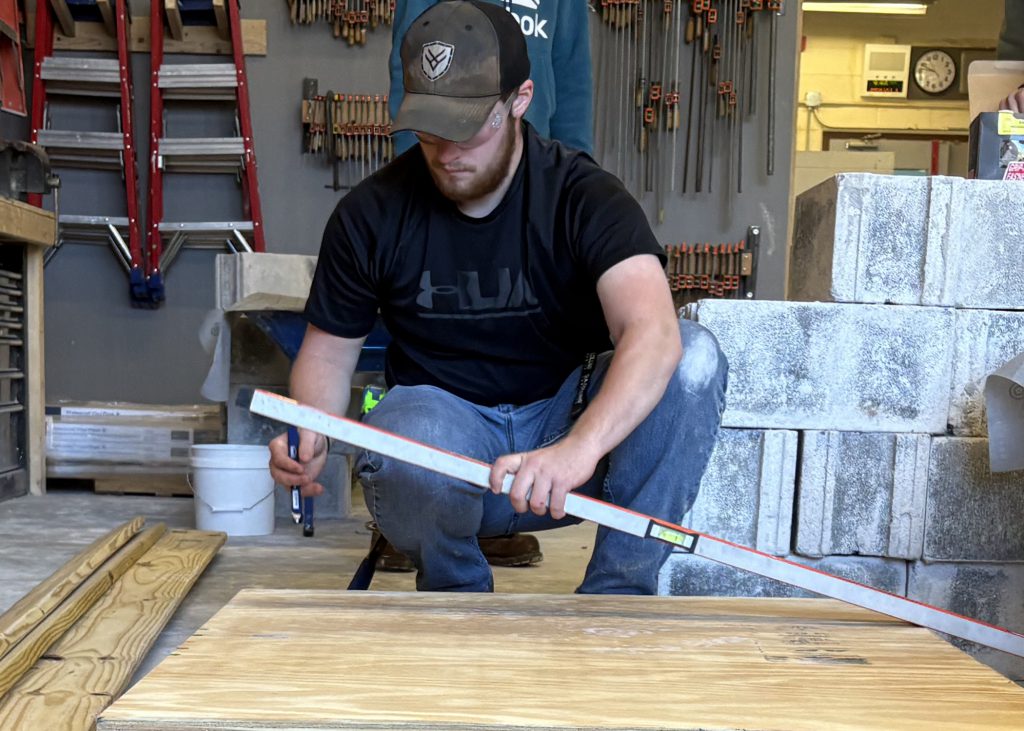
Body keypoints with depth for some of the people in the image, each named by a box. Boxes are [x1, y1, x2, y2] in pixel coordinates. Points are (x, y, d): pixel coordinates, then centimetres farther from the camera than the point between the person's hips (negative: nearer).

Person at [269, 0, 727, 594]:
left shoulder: (581, 195, -14)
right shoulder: (372, 215, -6)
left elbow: (653, 331, -32)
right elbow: (329, 349, 4)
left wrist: (580, 446, -50)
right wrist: (311, 436, -19)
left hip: (565, 415, 0)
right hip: (441, 413, 0)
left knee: (694, 356, -26)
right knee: (406, 458, -37)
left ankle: (617, 593, -16)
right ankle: (456, 590, -2)